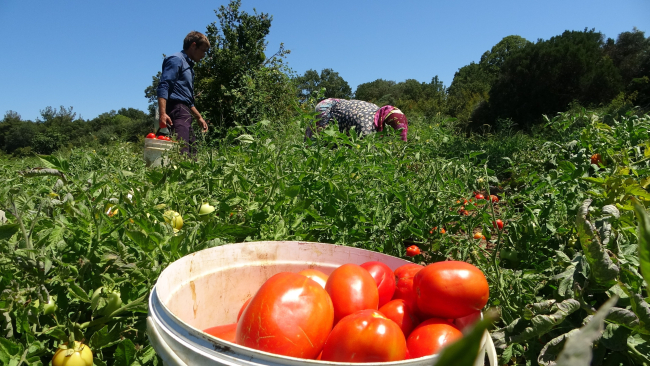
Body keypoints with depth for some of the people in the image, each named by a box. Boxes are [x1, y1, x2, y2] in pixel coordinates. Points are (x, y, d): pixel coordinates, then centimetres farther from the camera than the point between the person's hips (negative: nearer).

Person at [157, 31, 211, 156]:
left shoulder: (189, 65, 26)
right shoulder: (176, 60, -2)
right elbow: (163, 87, -15)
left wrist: (199, 117, 33)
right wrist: (162, 113, -26)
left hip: (185, 113, 10)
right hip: (176, 110, -10)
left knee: (192, 152, 5)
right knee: (182, 151, -23)